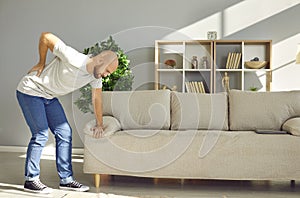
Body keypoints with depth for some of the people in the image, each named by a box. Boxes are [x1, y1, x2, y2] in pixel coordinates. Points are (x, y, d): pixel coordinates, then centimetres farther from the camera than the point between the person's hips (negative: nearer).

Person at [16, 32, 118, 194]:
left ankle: (66, 179, 10)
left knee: (65, 133, 1)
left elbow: (96, 98, 7)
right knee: (41, 135, -11)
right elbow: (45, 36, -23)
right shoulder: (73, 59, -30)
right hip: (30, 91, -7)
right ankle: (31, 180, 4)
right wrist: (41, 63, -12)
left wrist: (99, 124, 11)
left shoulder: (96, 75, -7)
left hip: (49, 97, 8)